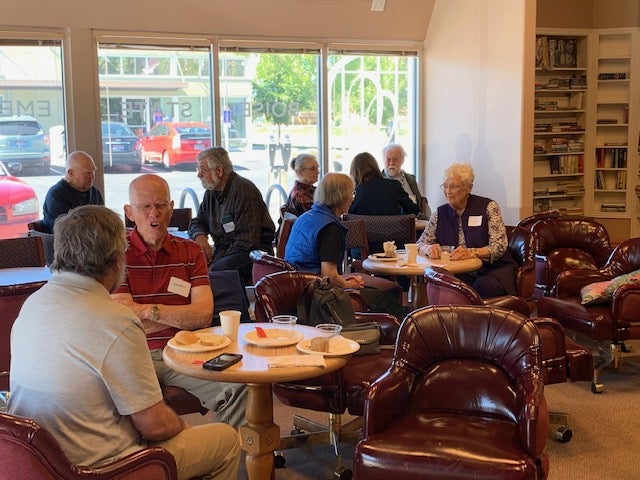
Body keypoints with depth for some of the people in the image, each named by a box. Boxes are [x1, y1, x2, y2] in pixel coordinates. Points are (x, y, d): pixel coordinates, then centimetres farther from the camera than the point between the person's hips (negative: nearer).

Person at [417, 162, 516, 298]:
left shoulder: (488, 207, -1)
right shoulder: (440, 214, 11)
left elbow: (500, 246, -10)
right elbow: (420, 244, 12)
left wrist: (472, 252, -29)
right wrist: (429, 249, -14)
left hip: (493, 269, -2)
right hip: (459, 275, 3)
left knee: (483, 286, -36)